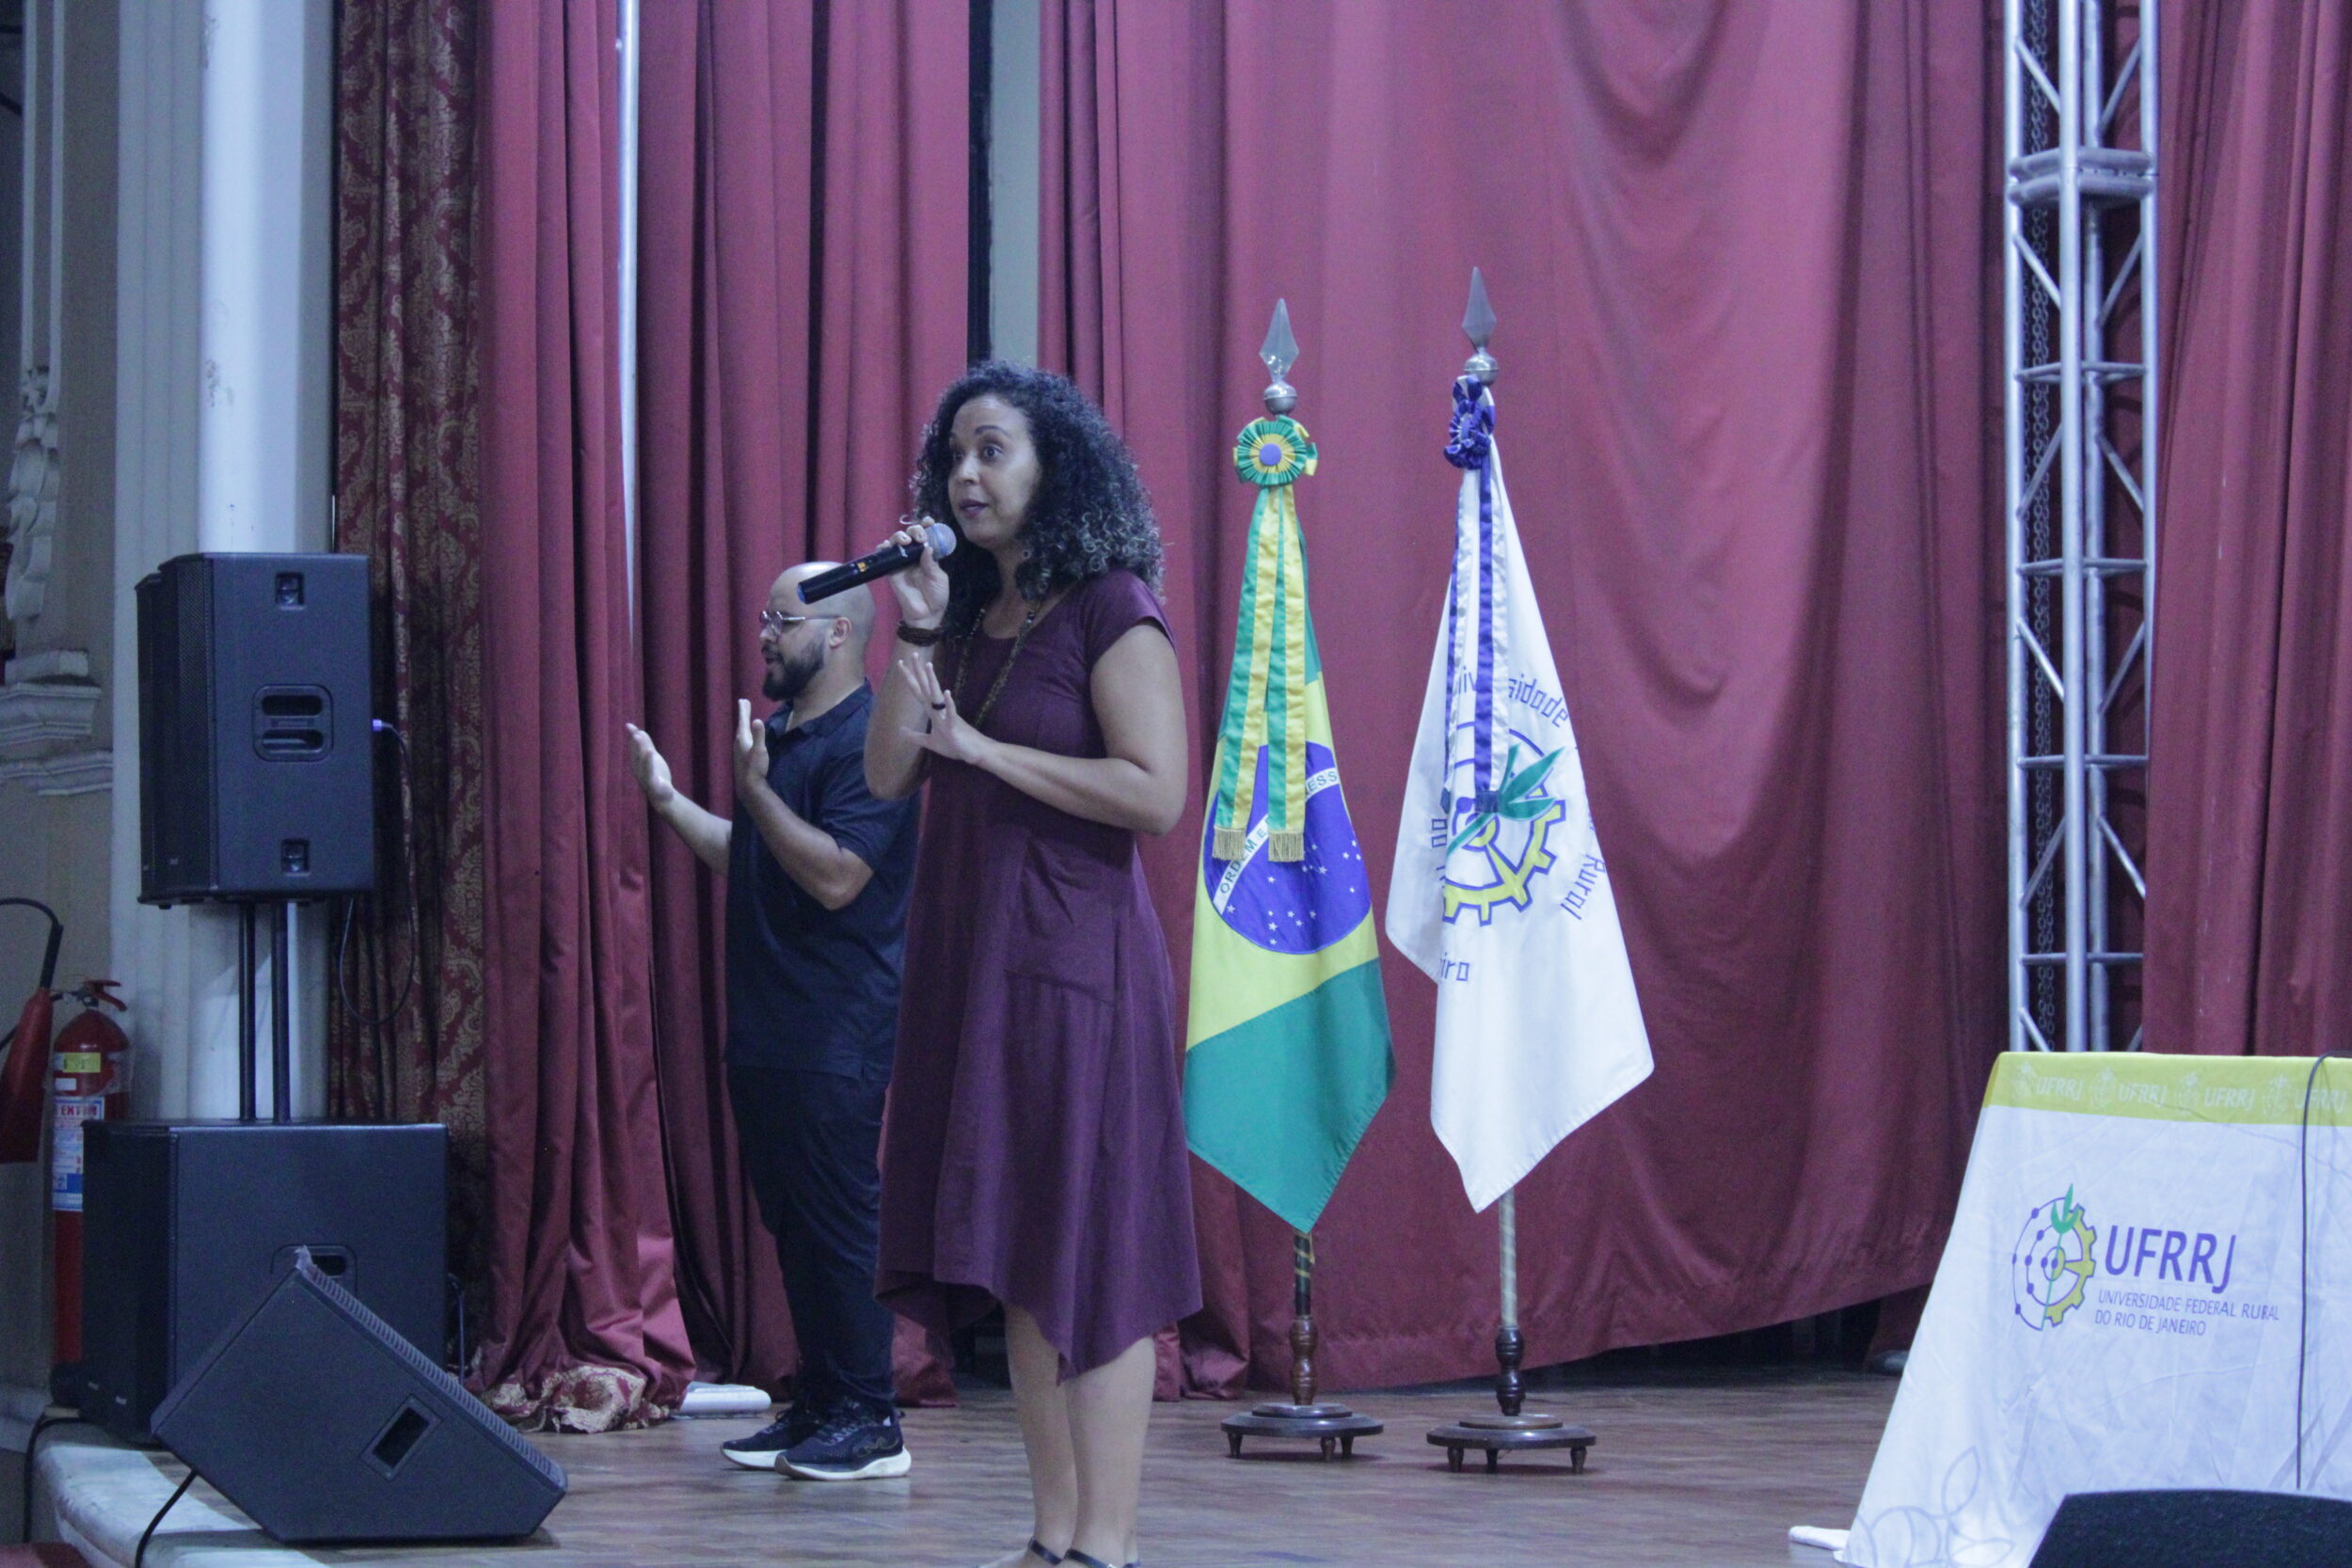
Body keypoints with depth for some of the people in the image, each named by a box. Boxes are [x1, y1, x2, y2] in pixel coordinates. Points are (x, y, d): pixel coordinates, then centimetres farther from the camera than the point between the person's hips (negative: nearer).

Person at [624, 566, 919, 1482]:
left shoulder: (864, 742, -13)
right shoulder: (783, 734, 18)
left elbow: (837, 875, -22)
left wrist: (755, 790, -25)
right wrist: (670, 802, 21)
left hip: (836, 1037, -10)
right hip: (768, 1030, 10)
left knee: (838, 1219, -7)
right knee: (792, 1222, 11)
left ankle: (869, 1421, -2)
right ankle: (818, 1407, 17)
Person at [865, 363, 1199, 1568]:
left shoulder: (1110, 609, -7)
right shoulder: (969, 617, 15)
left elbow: (1155, 792, -16)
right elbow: (888, 774, 7)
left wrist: (986, 750, -14)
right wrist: (918, 633, -3)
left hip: (1072, 959, -8)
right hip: (966, 956, 8)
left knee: (1087, 1256, -6)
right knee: (1018, 1258, 8)